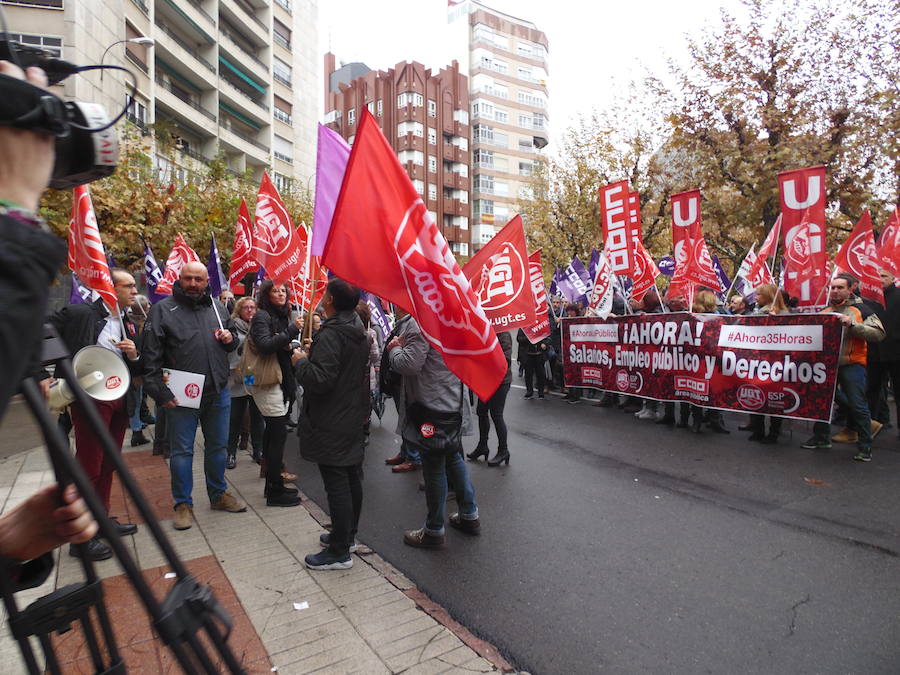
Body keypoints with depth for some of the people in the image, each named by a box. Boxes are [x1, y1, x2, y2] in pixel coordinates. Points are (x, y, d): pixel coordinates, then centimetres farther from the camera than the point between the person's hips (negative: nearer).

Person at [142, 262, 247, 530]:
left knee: (217, 446, 16)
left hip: (218, 392, 4)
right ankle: (183, 503, 22)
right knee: (181, 450, 6)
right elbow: (151, 355, -9)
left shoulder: (217, 307, 9)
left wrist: (230, 338, -2)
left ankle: (218, 495, 32)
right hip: (180, 395, -4)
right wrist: (160, 392, -14)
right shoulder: (163, 309, -5)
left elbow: (233, 343, 22)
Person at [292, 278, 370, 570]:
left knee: (336, 484, -2)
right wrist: (313, 354, 16)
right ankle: (348, 535, 33)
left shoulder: (331, 335, -21)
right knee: (352, 478, 17)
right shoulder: (359, 332, 9)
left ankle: (340, 552, 9)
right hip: (354, 417, 10)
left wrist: (301, 361, -9)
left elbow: (320, 379, -27)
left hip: (331, 423, -10)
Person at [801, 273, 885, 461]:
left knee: (857, 405, -4)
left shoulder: (860, 310, 0)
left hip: (851, 364, -5)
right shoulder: (824, 312, 15)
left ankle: (865, 446, 10)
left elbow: (878, 334, -13)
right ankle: (821, 438, 26)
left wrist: (852, 324, -23)